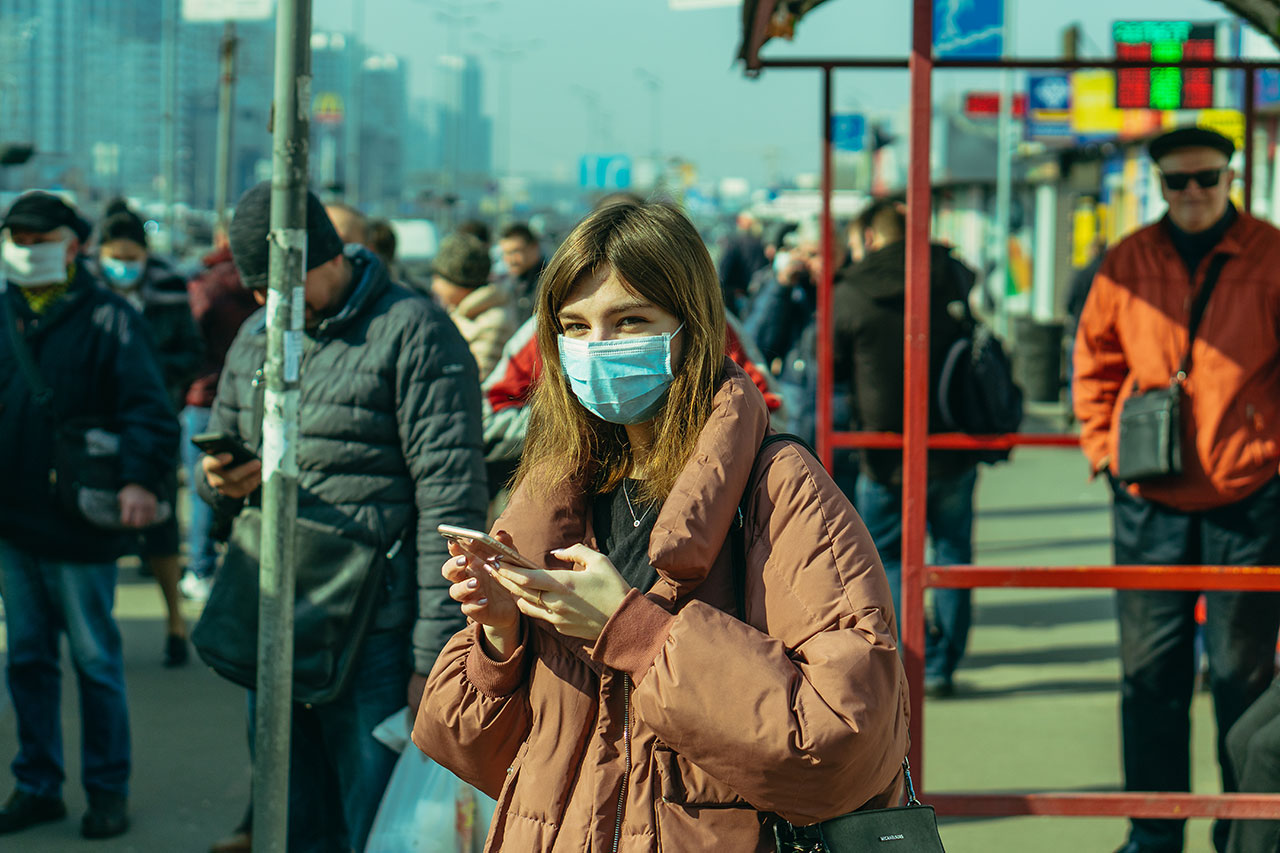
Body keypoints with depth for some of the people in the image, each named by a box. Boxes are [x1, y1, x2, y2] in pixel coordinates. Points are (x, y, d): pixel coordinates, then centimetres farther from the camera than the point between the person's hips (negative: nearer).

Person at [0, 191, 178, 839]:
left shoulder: (108, 318, -6)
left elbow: (147, 406, -15)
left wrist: (141, 478, -30)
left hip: (79, 524, -5)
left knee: (95, 662, 5)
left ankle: (108, 790, 16)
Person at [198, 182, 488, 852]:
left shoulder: (413, 332, -7)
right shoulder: (255, 338, 16)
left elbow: (452, 502, -12)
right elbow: (220, 456, 26)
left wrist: (434, 656, -16)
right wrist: (223, 483, -1)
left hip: (373, 640, -7)